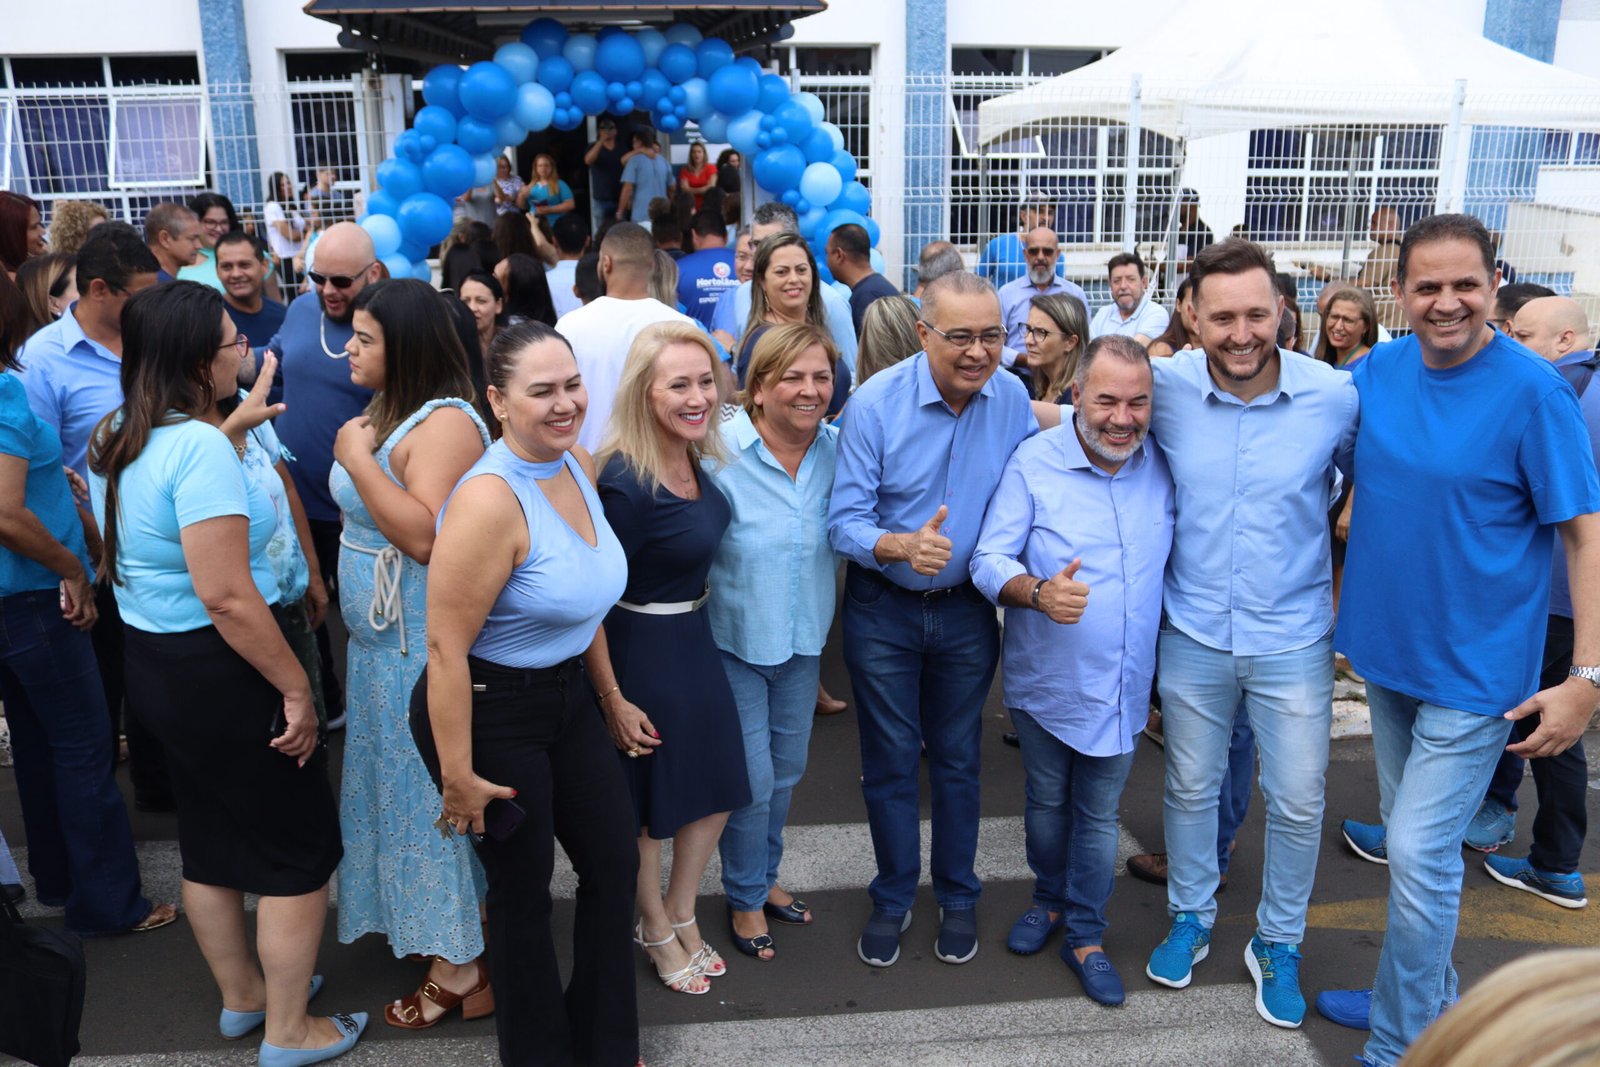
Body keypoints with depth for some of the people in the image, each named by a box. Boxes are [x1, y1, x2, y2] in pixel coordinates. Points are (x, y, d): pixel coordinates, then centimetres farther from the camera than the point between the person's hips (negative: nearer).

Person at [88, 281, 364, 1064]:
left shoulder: (118, 434, 4)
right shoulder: (198, 446, -25)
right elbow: (226, 598, -28)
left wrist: (236, 426, 24)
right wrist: (296, 689, -21)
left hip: (154, 664, 10)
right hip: (219, 672, -10)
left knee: (211, 838, 24)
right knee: (299, 851, 7)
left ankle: (242, 996, 42)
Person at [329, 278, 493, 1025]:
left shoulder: (444, 423, -20)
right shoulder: (385, 412, 10)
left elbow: (425, 535, -31)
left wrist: (357, 457, -25)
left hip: (423, 646, -10)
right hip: (381, 637, 10)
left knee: (434, 790, 2)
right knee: (404, 783, 20)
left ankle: (460, 968, 17)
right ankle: (429, 927, 37)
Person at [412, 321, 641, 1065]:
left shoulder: (580, 464, -2)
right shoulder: (490, 500, -27)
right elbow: (445, 647, -25)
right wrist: (458, 775, -20)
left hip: (566, 694, 8)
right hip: (491, 710, -8)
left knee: (614, 867, 17)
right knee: (524, 892, 11)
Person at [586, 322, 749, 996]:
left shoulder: (691, 455, -4)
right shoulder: (625, 482, -28)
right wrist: (613, 700, -18)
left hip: (694, 639, 8)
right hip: (640, 650, -8)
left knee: (717, 788, 19)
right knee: (647, 800, 14)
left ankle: (682, 915, 43)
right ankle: (654, 929, 40)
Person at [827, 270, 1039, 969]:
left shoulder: (1012, 399, -9)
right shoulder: (877, 403, -18)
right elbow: (844, 521, -18)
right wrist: (903, 546, -37)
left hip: (967, 608, 2)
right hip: (883, 607, -2)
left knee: (957, 759, 16)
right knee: (890, 761, 11)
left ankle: (957, 897, 36)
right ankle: (893, 898, 33)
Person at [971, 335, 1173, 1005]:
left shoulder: (1162, 466, -4)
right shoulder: (1033, 464, -14)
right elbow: (988, 560, -17)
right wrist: (1039, 592, -36)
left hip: (1123, 685, 2)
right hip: (1045, 679, -2)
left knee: (1099, 815, 15)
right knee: (1046, 803, 19)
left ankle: (1085, 936, 32)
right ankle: (1050, 899, 45)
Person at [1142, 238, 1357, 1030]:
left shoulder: (1335, 396, -14)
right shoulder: (1164, 387, -12)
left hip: (1293, 639, 0)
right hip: (1192, 634, 1)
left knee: (1297, 803, 11)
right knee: (1190, 788, 17)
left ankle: (1278, 945, 36)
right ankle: (1190, 919, 41)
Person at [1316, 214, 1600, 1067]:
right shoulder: (1375, 373, -1)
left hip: (1476, 667, -6)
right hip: (1387, 648, 6)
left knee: (1419, 853, -4)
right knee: (1408, 837, 19)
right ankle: (1428, 996, 40)